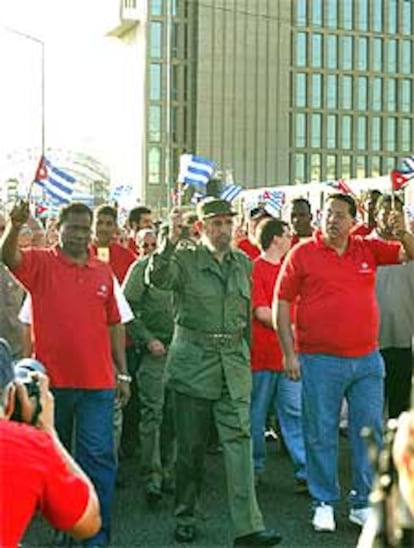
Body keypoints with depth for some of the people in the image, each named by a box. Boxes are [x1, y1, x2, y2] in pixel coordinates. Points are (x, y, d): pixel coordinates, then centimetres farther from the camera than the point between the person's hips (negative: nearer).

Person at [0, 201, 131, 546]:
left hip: (96, 382, 1)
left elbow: (113, 326, 12)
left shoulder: (103, 272, 7)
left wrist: (123, 373, 10)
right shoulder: (41, 264, -1)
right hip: (51, 380, -1)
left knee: (99, 457, -2)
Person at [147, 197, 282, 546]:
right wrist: (169, 242, -36)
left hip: (234, 362, 3)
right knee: (191, 445, 7)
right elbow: (158, 278, -23)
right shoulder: (185, 260, -2)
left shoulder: (243, 263, 11)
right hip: (193, 360, -3)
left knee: (239, 439, -6)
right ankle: (185, 518, 22)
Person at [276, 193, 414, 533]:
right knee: (321, 435, 5)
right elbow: (282, 303, -1)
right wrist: (289, 353, -6)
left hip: (367, 360, 3)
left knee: (369, 432, 8)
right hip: (320, 361, -3)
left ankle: (363, 504, 21)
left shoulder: (369, 249, 6)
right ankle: (324, 503, 20)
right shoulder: (301, 254, -2)